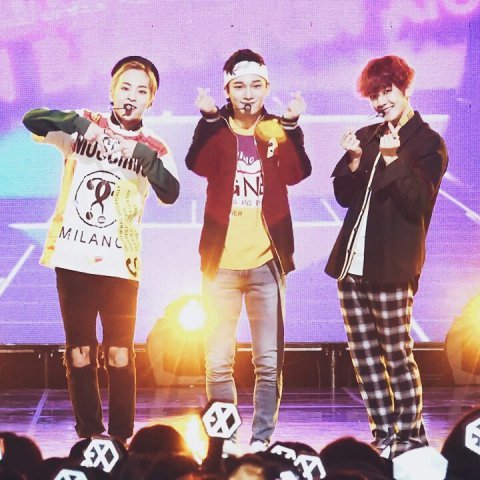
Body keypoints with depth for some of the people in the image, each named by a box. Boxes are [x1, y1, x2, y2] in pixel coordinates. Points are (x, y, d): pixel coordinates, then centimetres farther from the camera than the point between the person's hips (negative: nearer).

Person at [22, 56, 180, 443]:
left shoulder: (153, 149, 3)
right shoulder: (84, 127, 2)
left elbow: (170, 193, -14)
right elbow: (31, 121, -12)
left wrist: (143, 154, -29)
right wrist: (77, 122, -28)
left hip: (119, 265, 0)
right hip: (73, 260, 0)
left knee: (120, 357, 0)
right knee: (80, 354, 4)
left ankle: (121, 438, 8)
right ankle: (88, 436, 13)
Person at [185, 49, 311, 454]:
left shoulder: (277, 131, 3)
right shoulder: (217, 132, 2)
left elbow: (297, 173, -15)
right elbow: (196, 164, -19)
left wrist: (292, 127, -31)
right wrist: (208, 119, -34)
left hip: (266, 263, 0)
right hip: (221, 263, 0)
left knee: (269, 361, 3)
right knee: (218, 360, 3)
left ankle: (262, 439, 10)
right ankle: (225, 439, 11)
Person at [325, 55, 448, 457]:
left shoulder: (429, 144, -3)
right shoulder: (366, 137, 15)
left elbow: (418, 204, -12)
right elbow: (344, 197, 13)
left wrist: (394, 159, -22)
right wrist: (355, 163, -5)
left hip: (392, 267, -6)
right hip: (351, 262, 7)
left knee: (397, 355, -4)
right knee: (364, 357, 8)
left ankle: (411, 438, 3)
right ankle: (383, 437, 15)